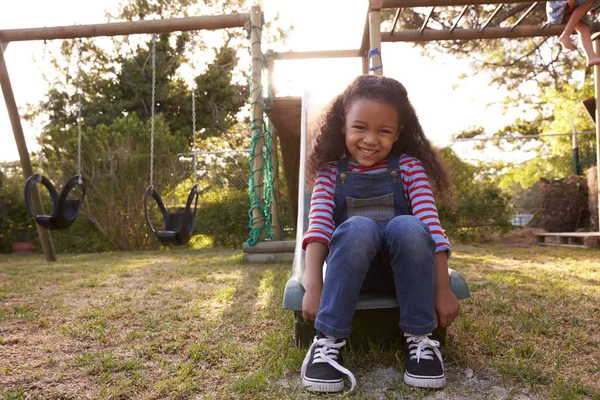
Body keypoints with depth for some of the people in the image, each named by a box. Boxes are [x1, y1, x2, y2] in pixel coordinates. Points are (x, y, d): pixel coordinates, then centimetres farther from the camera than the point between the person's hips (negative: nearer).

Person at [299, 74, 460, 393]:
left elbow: (430, 225, -6)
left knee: (407, 226, -32)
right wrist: (313, 287, -22)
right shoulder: (330, 173, 4)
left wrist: (443, 289, -14)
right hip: (350, 269, 0)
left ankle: (419, 338, -17)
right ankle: (328, 340, -25)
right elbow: (318, 227, -9)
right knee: (359, 227, -33)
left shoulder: (409, 167, 4)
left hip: (403, 268, 1)